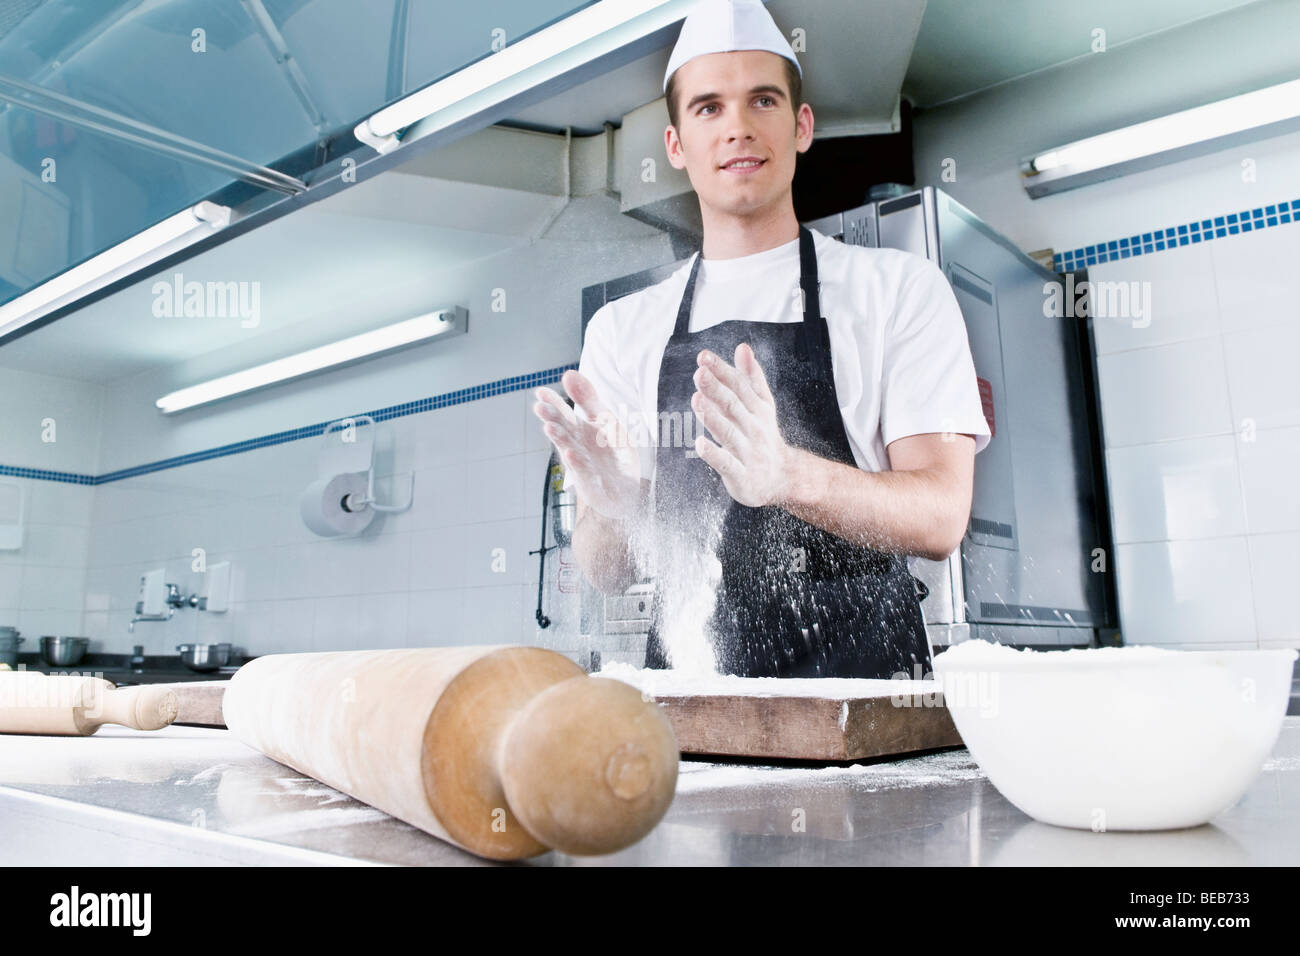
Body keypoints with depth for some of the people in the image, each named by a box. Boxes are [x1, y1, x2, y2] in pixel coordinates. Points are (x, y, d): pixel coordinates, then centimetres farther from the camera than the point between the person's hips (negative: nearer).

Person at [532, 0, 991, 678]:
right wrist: (606, 506, -16)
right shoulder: (620, 329, 11)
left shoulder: (899, 287, 5)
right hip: (687, 670, 2)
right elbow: (607, 573, 7)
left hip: (859, 667, -2)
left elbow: (941, 518, -6)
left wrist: (786, 475, -24)